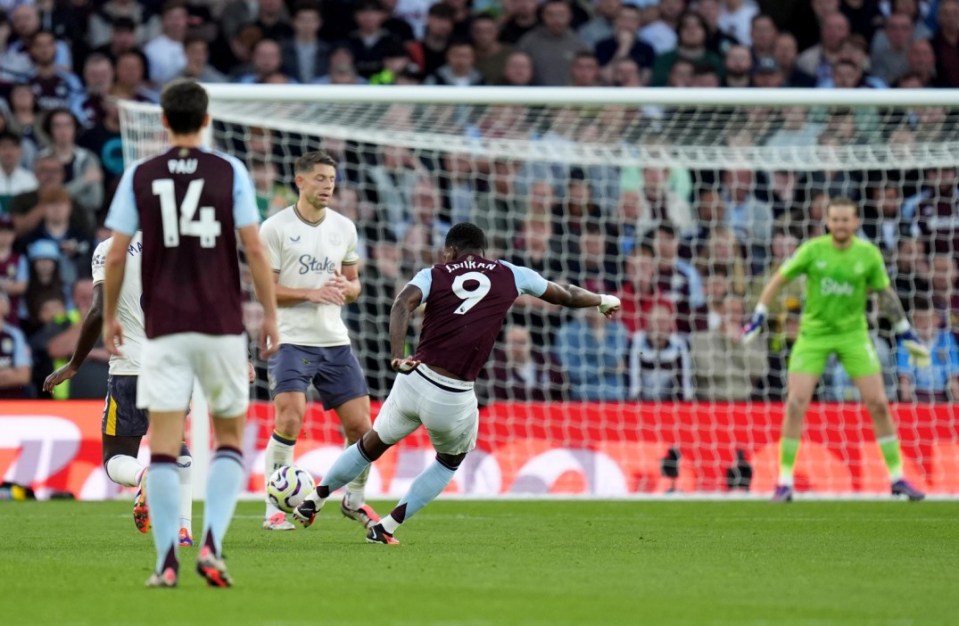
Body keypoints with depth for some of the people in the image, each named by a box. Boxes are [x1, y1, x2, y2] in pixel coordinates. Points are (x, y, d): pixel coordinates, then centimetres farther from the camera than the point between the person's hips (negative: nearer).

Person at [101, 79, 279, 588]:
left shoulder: (139, 177, 3)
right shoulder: (230, 172, 1)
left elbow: (116, 255, 2)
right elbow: (254, 248, -4)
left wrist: (109, 317, 14)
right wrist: (270, 312, 4)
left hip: (163, 328, 0)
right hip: (222, 325, 0)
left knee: (163, 444, 0)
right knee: (230, 439, 12)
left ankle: (167, 560, -7)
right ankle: (211, 542, -7)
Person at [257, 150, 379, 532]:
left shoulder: (344, 228, 10)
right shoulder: (276, 228, -5)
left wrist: (345, 288, -6)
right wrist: (312, 292, -19)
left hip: (335, 341, 5)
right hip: (290, 340, -5)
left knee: (359, 425, 2)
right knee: (290, 419, -19)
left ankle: (354, 501, 25)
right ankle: (274, 510, -9)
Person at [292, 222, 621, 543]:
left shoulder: (433, 275, 8)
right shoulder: (510, 275, 10)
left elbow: (403, 303, -14)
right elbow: (567, 296, 24)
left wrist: (397, 354, -26)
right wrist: (603, 301, 43)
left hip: (413, 382, 1)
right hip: (455, 399, -1)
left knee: (371, 446, 27)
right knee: (450, 461, 29)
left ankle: (312, 501, 39)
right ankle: (385, 529, 24)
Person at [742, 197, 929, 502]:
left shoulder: (868, 254, -5)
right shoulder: (812, 250, -9)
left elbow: (886, 294, 7)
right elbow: (779, 279, 0)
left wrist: (906, 333, 8)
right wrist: (758, 317, -4)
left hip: (853, 333, 1)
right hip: (814, 333, -1)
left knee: (878, 403, -4)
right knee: (796, 404, -10)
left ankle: (898, 478, 8)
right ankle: (785, 482, 0)